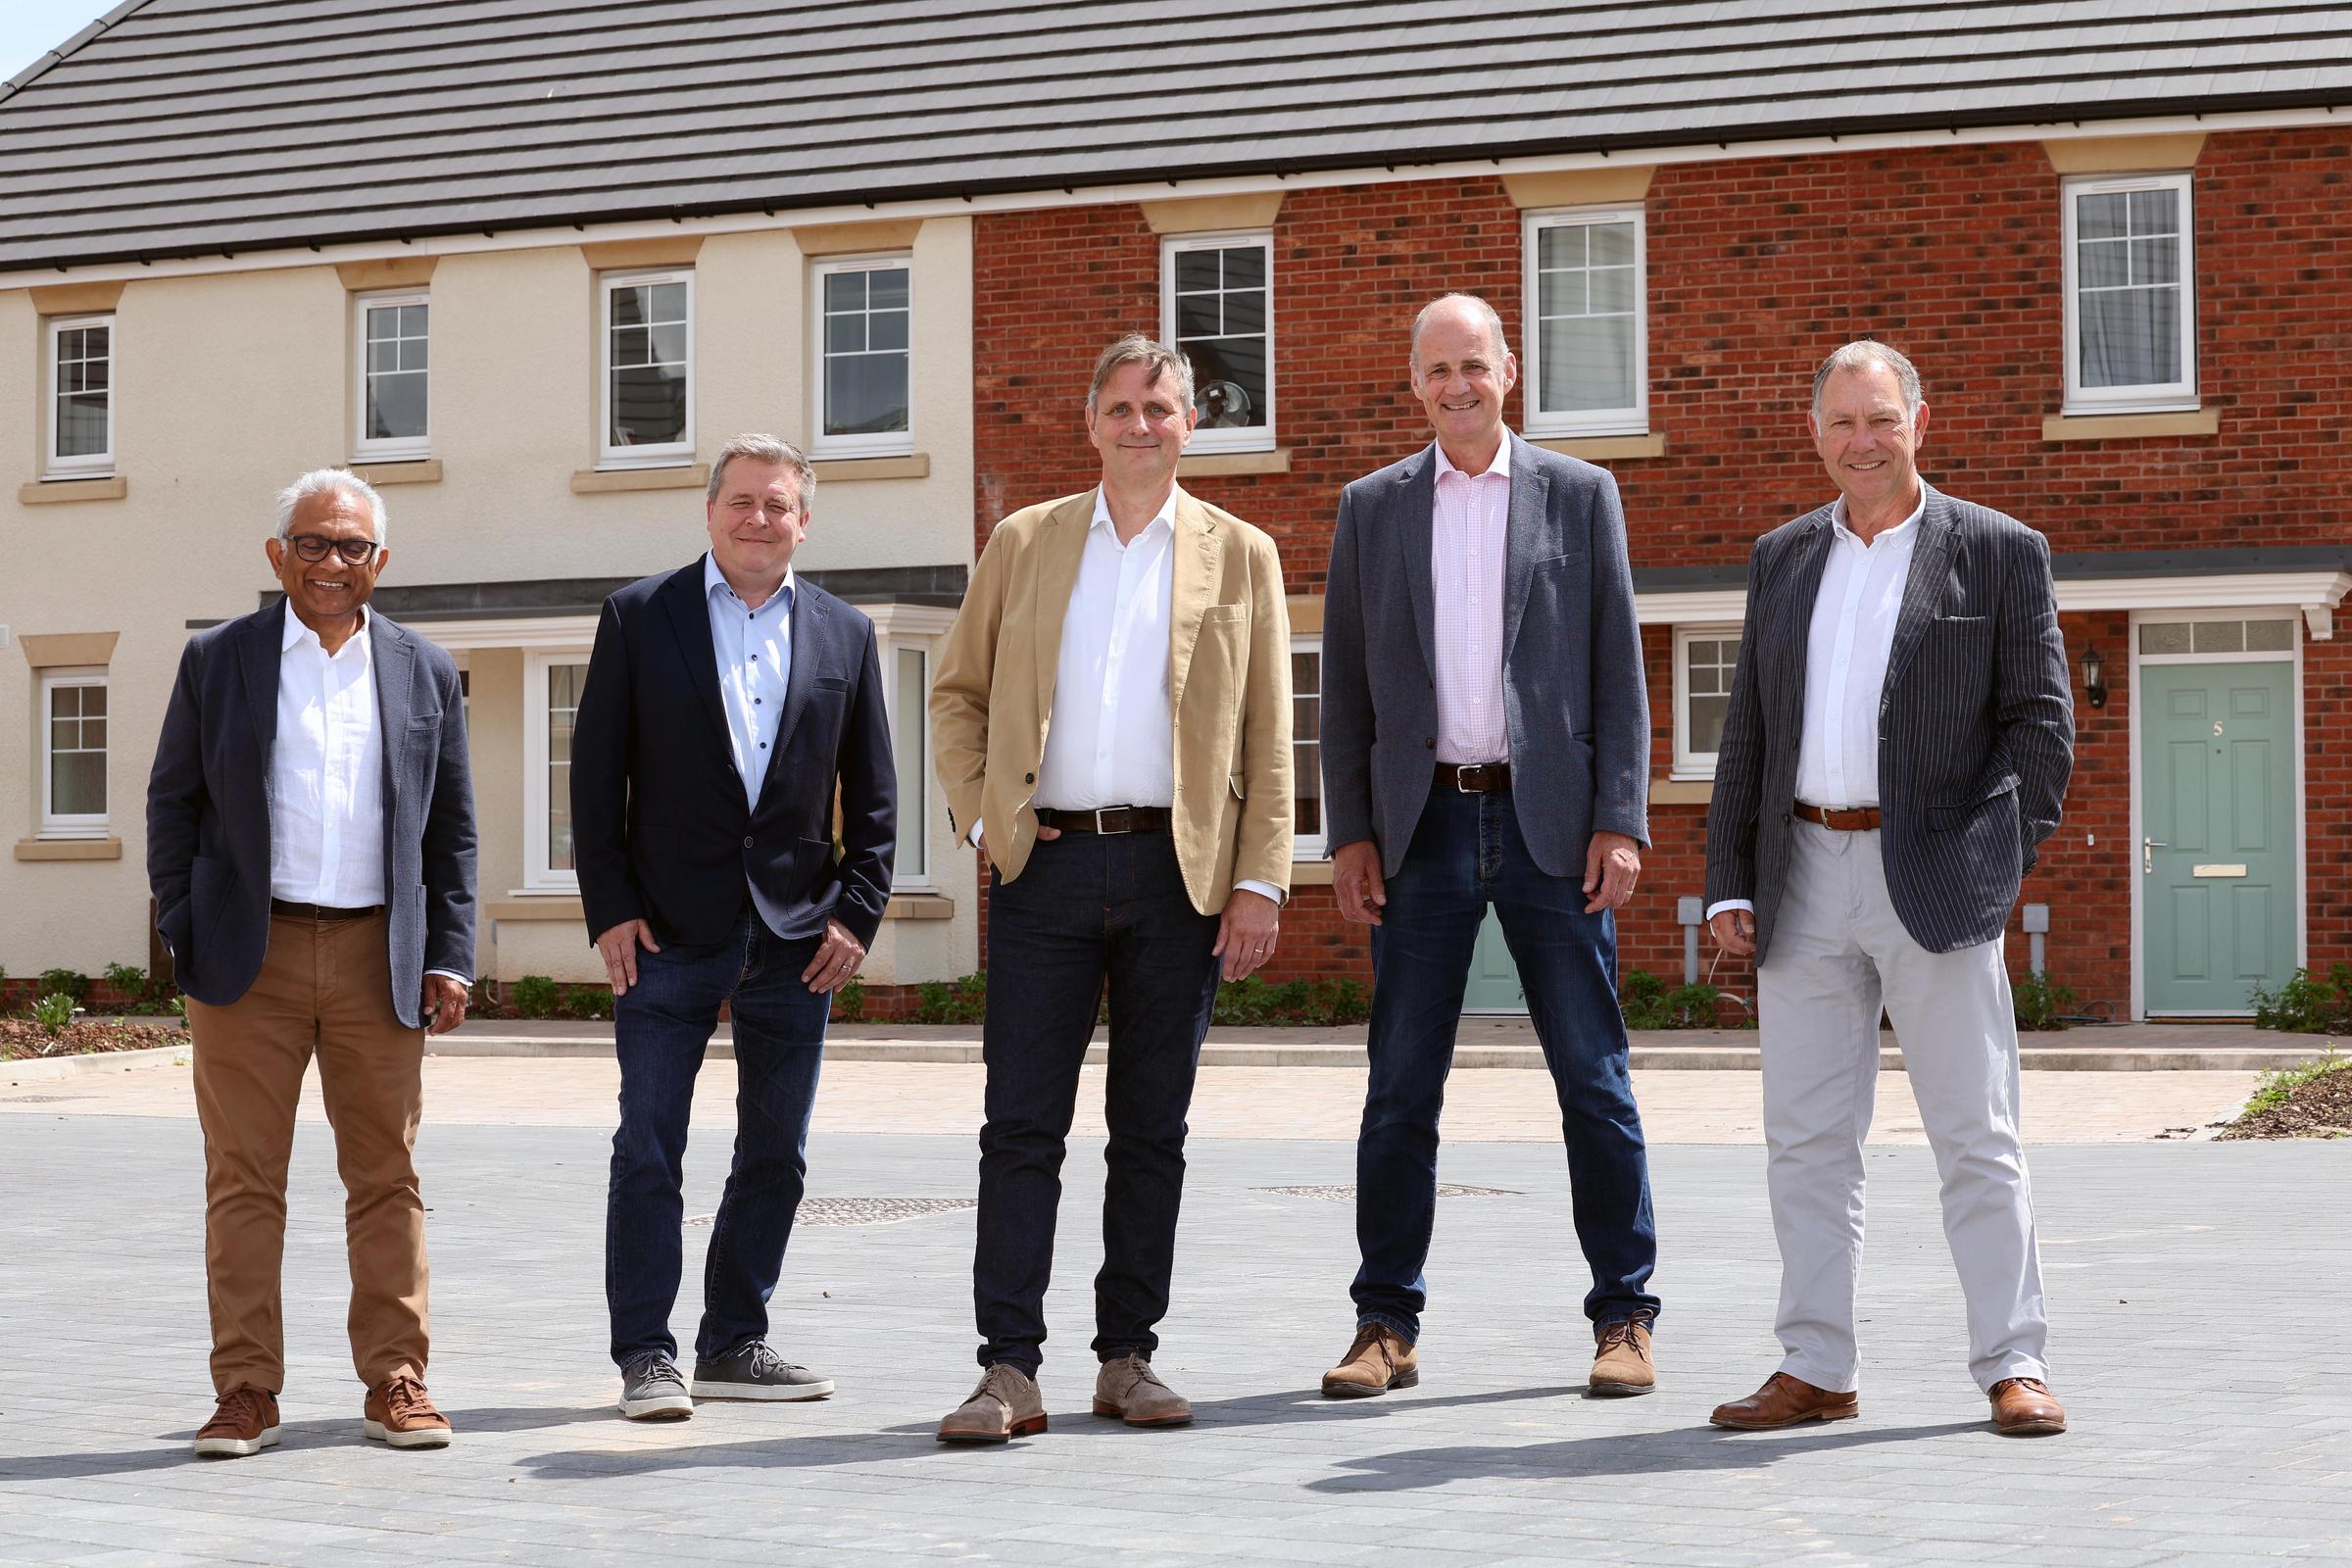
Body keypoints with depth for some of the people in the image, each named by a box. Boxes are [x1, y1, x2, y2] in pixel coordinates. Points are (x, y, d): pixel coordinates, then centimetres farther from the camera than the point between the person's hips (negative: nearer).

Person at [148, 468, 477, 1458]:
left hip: (379, 958, 1)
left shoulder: (425, 673, 10)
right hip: (250, 958, -1)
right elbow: (172, 802, 8)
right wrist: (183, 933, 0)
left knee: (386, 1177, 4)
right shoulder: (217, 660, 7)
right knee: (243, 1180, 0)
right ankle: (246, 1391, 6)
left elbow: (451, 828, 11)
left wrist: (449, 958, 3)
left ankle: (394, 1380, 11)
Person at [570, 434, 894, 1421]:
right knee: (649, 1153, -2)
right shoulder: (638, 617, 3)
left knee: (775, 1158, 9)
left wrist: (857, 912, 0)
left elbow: (872, 793, 10)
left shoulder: (843, 635, 9)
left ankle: (734, 1345, 20)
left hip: (796, 936, 3)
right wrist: (609, 909, -6)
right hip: (670, 933, -3)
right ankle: (646, 1357, 5)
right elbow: (597, 774, 1)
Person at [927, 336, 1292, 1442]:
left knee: (1152, 1130, 6)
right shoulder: (1023, 544, 12)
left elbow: (1267, 737, 5)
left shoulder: (1241, 557, 9)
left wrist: (1261, 883, -2)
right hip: (1046, 864, 0)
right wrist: (981, 813, 0)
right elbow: (958, 694, 15)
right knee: (1021, 1123, -4)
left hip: (1178, 872, 0)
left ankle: (1127, 1359, 14)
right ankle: (1009, 1370, -3)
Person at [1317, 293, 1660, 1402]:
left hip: (1550, 822, -1)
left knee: (1594, 1081, 2)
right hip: (1424, 823, 1)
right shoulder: (1372, 508, 10)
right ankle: (1386, 1328, 10)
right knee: (1400, 1089, 2)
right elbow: (1345, 682, 9)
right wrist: (1350, 834, 1)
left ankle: (1623, 1319, 10)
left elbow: (1618, 670, 4)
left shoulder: (1578, 496, 7)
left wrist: (1621, 821, -5)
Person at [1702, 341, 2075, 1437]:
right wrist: (1729, 885, 7)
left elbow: (2039, 718, 1)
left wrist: (1993, 857, -9)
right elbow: (1749, 731, 15)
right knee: (1807, 1139, 5)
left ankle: (2014, 1367, 6)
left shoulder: (1999, 553, 2)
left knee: (1976, 1135, -1)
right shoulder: (1782, 558, 14)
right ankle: (1817, 1372, 12)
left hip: (1932, 885, -4)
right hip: (1805, 882, 4)